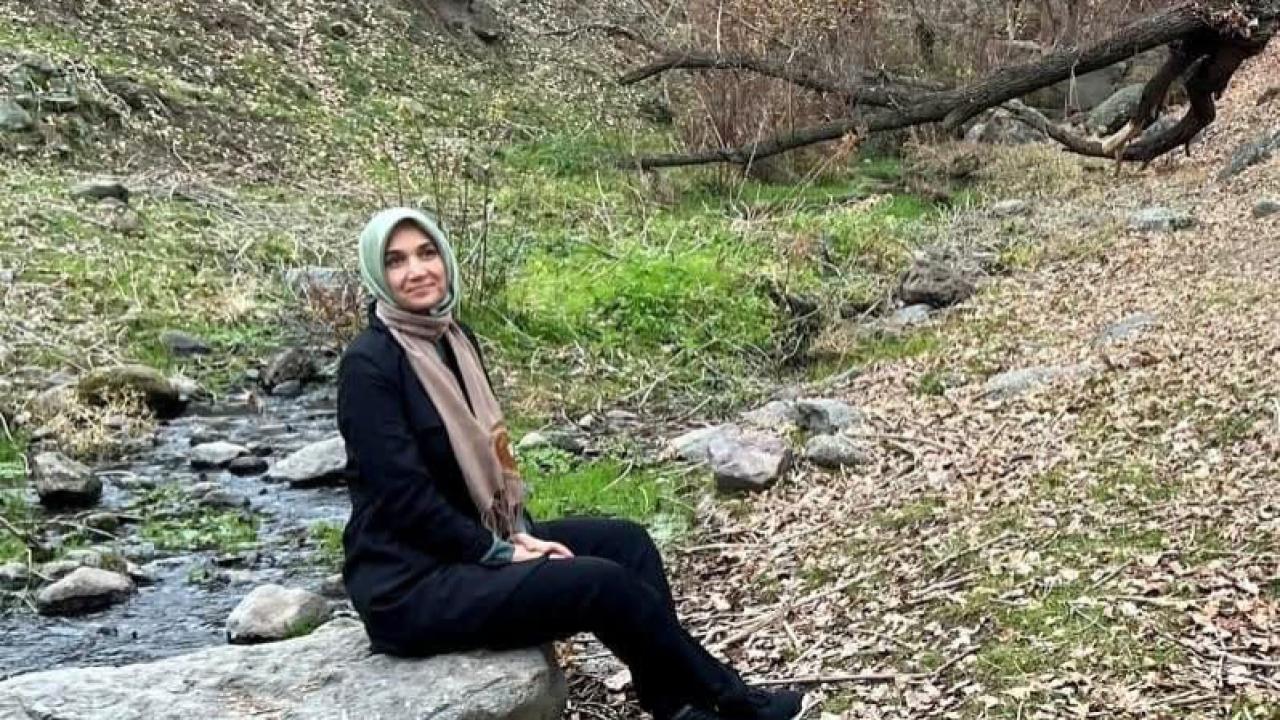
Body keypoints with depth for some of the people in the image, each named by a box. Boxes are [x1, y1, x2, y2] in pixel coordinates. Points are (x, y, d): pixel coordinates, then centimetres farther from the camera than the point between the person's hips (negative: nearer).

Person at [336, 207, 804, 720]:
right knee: (602, 582, -18)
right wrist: (500, 553, -15)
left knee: (625, 541, -4)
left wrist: (518, 534, 0)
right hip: (410, 580, -9)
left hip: (478, 541, 9)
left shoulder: (454, 339, 8)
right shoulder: (368, 364, -18)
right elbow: (402, 493, -21)